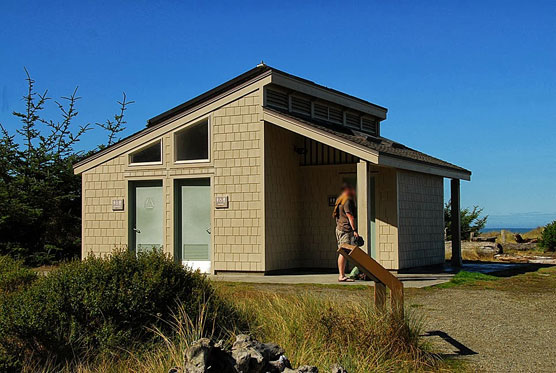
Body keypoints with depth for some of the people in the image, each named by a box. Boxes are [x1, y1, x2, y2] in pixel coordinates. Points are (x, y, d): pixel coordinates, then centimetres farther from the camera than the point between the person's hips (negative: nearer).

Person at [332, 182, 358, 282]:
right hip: (346, 229, -10)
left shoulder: (339, 200, 19)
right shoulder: (347, 201, -12)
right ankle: (342, 276, -14)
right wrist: (354, 230, -19)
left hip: (339, 228, 10)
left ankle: (342, 275, 14)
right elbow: (350, 216, -17)